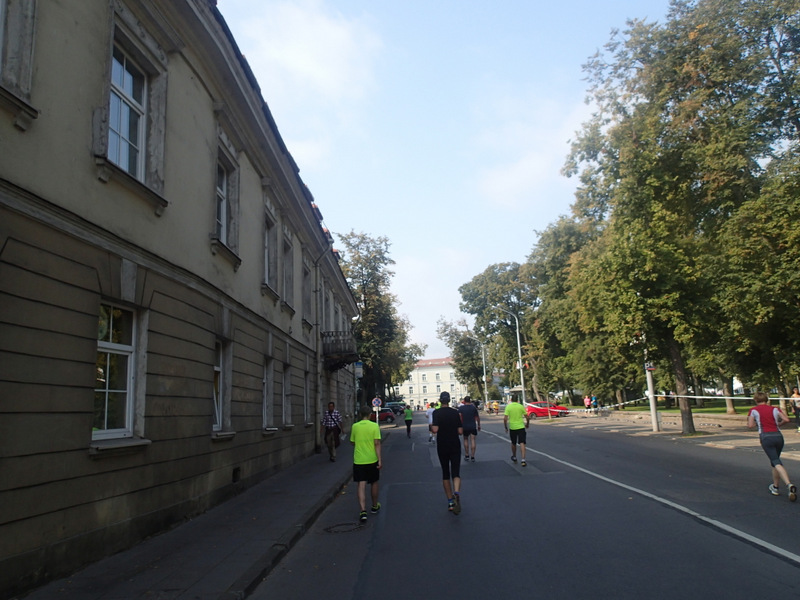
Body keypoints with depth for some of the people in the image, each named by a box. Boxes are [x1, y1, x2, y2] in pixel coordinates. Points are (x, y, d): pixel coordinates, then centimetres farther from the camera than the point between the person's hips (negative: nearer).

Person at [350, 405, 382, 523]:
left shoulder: (355, 426, 0)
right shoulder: (374, 426, -7)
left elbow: (352, 442, 11)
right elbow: (377, 443, -12)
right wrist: (380, 459, -10)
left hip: (358, 460, 0)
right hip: (372, 460, 0)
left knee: (361, 485, -1)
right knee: (374, 483, 19)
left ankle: (363, 511, -14)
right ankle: (375, 506, 35)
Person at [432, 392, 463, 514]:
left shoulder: (437, 412, -8)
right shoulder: (455, 412, -1)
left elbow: (435, 430, -19)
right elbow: (460, 431, -2)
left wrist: (433, 427, 2)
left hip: (442, 447, 0)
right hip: (455, 446, 0)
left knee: (445, 474, 13)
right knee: (456, 473, -1)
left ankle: (450, 502, 13)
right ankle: (457, 492, -30)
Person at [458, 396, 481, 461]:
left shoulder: (461, 408, -3)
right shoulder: (473, 407, 1)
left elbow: (459, 417, -12)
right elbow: (477, 417, 4)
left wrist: (460, 425, -6)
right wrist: (479, 425, 14)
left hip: (465, 426, 0)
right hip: (473, 426, 0)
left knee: (466, 440, 15)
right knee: (473, 440, 0)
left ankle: (467, 455, 17)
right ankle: (472, 456, -3)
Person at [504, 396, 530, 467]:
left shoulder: (508, 407, -2)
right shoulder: (521, 406, -1)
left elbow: (505, 419, -9)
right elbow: (527, 417, 2)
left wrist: (506, 428, 3)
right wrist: (527, 424, 20)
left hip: (512, 427, 1)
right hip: (521, 427, -1)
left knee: (513, 443, 19)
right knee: (522, 443, -4)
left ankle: (514, 457, 37)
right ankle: (523, 460, -15)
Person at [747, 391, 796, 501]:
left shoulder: (753, 410, 6)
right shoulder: (775, 409, 12)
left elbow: (750, 425, -2)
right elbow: (786, 419, 0)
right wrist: (777, 424, 18)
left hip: (766, 437, -4)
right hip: (778, 436, 4)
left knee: (776, 462, -9)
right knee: (775, 461, 20)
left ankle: (789, 484, -30)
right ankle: (776, 487, 26)